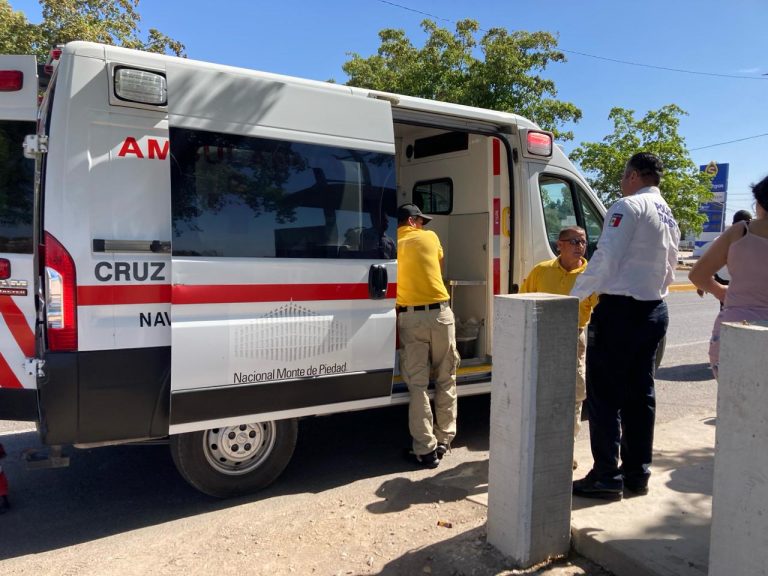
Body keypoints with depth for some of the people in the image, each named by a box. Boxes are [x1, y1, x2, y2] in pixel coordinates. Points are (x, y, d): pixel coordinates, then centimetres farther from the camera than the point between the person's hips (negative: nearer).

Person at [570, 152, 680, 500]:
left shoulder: (629, 207, -10)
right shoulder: (669, 217, 17)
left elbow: (606, 258, -19)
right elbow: (669, 268, 22)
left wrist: (575, 296, -14)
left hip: (620, 310, -9)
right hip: (655, 311, 9)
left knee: (604, 394, -2)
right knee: (640, 393, 13)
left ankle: (607, 477, 2)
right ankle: (638, 474, 21)